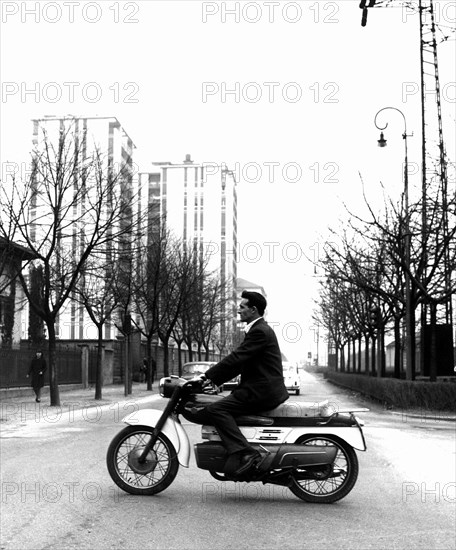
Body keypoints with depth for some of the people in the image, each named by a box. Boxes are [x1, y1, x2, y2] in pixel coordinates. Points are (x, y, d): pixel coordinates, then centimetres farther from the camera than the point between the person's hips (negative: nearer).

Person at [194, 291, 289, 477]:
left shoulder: (259, 331, -13)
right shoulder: (259, 329, 20)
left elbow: (236, 358, -20)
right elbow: (239, 361, 21)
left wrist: (207, 375, -16)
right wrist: (214, 379, 13)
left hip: (261, 391, -11)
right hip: (265, 389, 11)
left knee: (215, 409, -20)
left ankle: (244, 453, -28)